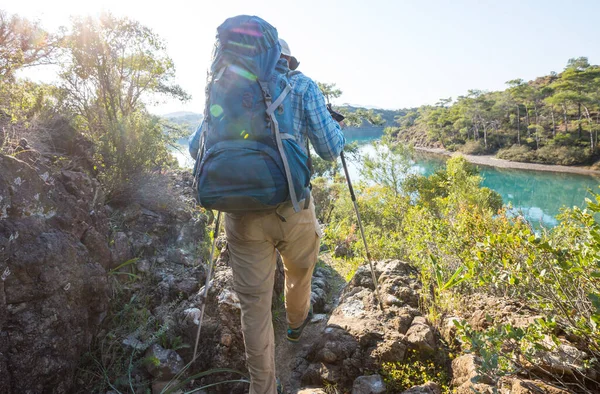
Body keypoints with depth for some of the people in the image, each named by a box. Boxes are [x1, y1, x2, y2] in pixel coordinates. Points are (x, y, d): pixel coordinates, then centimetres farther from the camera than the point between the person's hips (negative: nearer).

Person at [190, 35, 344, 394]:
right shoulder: (302, 85, 3)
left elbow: (196, 148, 13)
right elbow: (330, 150, -3)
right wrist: (336, 124, 18)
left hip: (241, 213, 2)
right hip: (291, 209, -1)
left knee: (255, 303, 12)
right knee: (300, 273, 29)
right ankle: (298, 322, 57)